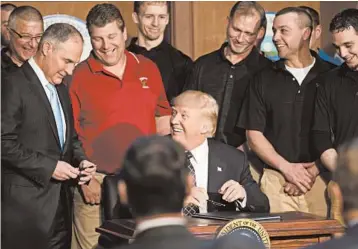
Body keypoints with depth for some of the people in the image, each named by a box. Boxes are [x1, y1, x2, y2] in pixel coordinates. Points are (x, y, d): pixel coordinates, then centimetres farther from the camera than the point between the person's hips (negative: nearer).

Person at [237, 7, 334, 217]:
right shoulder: (264, 79, 9)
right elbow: (254, 134, 6)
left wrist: (313, 171, -9)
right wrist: (287, 167, -7)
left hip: (322, 180, -1)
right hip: (277, 181, 1)